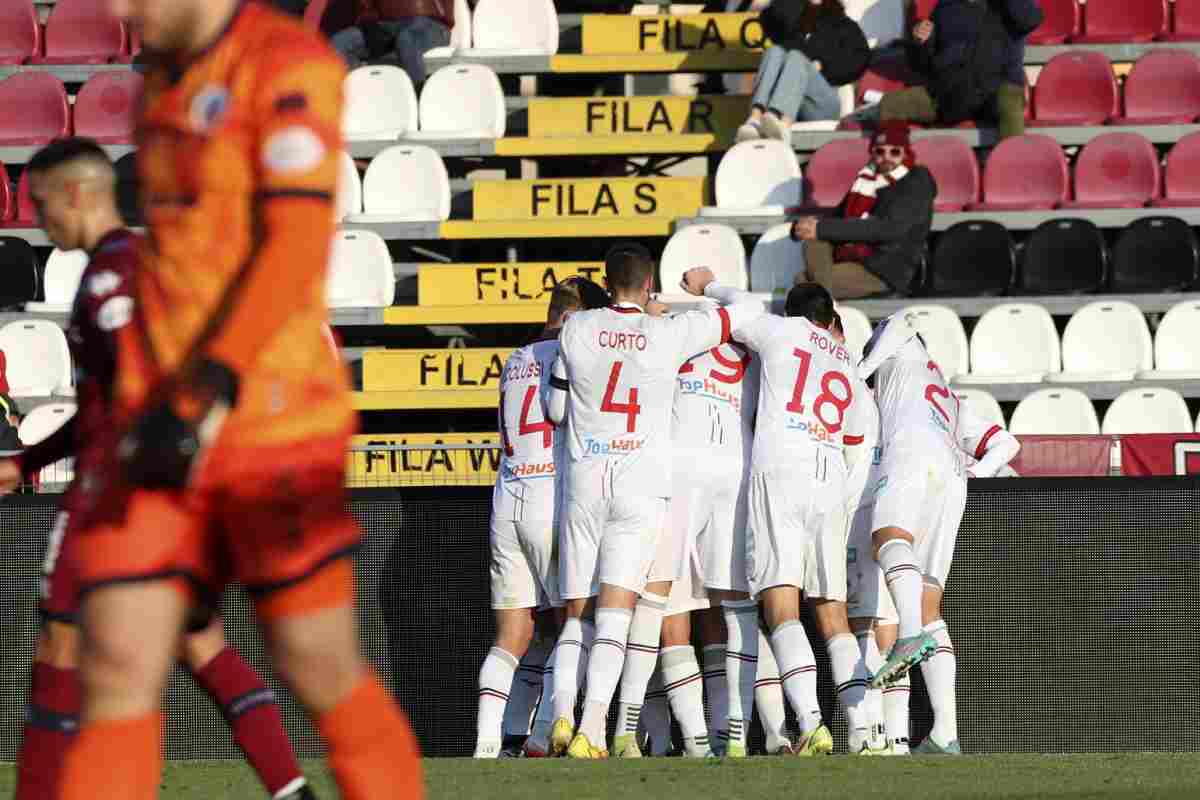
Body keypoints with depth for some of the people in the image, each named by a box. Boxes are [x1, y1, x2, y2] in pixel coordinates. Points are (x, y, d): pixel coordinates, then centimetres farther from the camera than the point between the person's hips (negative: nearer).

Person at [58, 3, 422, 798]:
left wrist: (209, 393, -26)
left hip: (274, 425, -7)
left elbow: (296, 247, -18)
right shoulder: (163, 81, 16)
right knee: (117, 670, -4)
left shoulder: (292, 66, -10)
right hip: (157, 426, 7)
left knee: (319, 669, 0)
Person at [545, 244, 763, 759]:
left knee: (576, 613, 8)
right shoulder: (671, 333, -2)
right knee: (615, 609, -7)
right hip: (642, 484, -2)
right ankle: (592, 727, -20)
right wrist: (706, 287, 27)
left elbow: (556, 410, 11)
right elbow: (752, 311, 9)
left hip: (584, 480, 2)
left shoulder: (578, 329, 2)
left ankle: (561, 712, -12)